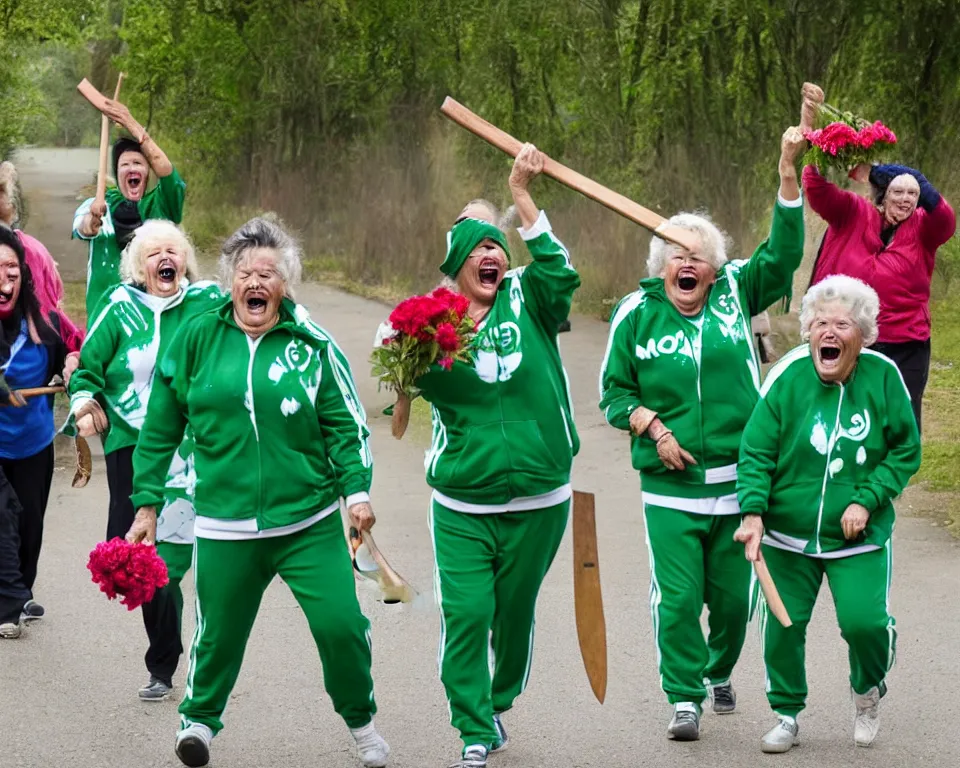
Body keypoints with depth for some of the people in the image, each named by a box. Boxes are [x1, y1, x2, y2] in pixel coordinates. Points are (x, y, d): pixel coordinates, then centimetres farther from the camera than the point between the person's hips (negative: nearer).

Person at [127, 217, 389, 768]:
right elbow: (161, 429, 8)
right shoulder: (198, 339, 3)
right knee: (219, 633, 5)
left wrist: (358, 490, -8)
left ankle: (361, 720, 19)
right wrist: (147, 503, 6)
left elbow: (346, 426, 4)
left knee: (341, 625, -6)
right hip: (225, 526, 0)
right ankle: (200, 718, 33)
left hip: (311, 525, 0)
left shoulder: (312, 345, 1)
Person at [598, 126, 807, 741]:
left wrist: (789, 170, -16)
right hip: (671, 485, -1)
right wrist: (652, 426, -9)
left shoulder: (735, 294, 3)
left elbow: (784, 252, -7)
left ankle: (720, 673, 37)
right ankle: (685, 699, 5)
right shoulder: (637, 315, 2)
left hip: (738, 478, 1)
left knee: (733, 595, 10)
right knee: (678, 597, -8)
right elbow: (614, 390, 8)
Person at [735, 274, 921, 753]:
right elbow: (756, 452, -5)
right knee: (782, 627, 2)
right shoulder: (789, 377, -9)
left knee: (864, 621, -14)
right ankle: (786, 714, 26)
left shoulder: (882, 377, -7)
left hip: (860, 537, -1)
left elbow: (905, 452, 1)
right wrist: (753, 512, -18)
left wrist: (866, 501, -10)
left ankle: (869, 690, 19)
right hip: (788, 534, 1)